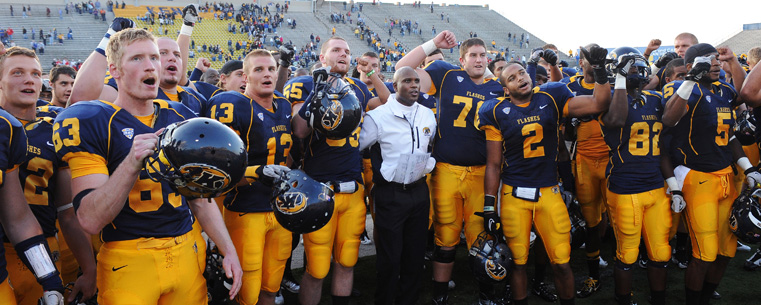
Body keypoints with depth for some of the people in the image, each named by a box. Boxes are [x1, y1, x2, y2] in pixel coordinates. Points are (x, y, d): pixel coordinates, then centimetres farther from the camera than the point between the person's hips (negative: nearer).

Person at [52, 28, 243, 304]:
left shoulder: (182, 117, 9)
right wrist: (131, 163, -29)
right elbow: (90, 220, -17)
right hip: (128, 260, -5)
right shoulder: (92, 122, -8)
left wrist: (229, 250, 8)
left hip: (187, 255, 5)